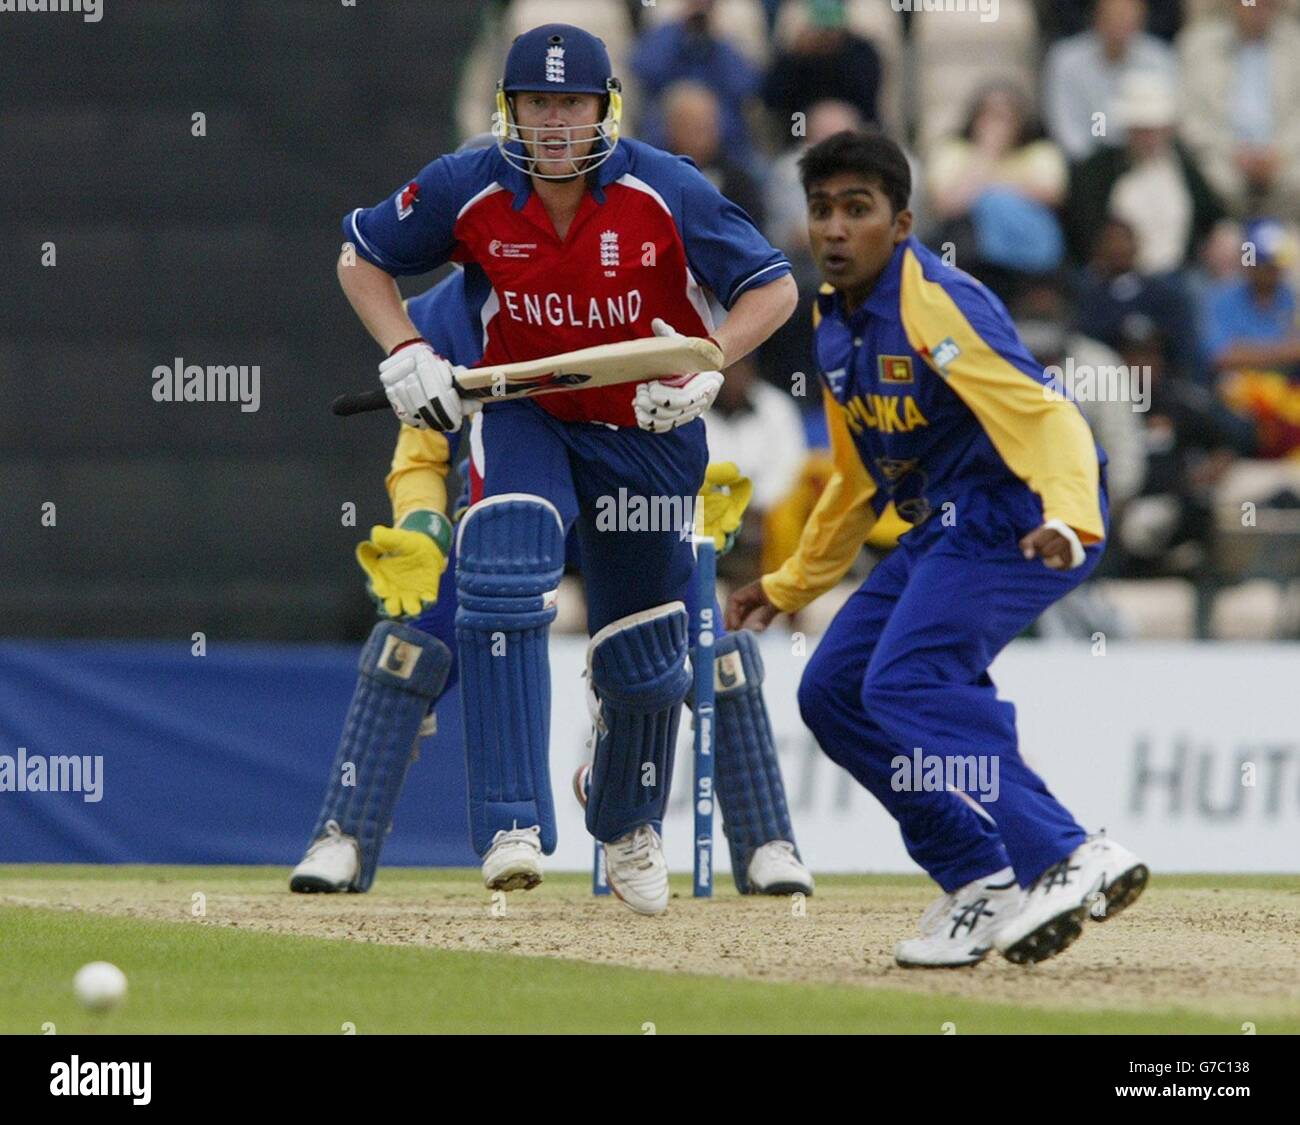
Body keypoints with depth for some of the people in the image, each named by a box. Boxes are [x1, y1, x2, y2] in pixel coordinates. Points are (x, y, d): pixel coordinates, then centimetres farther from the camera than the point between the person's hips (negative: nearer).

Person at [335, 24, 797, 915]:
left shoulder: (665, 192, -20)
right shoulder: (466, 191, -15)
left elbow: (774, 288, -13)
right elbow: (362, 255, 1)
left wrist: (706, 368, -29)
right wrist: (405, 352, -15)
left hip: (652, 431, 0)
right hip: (522, 415, 0)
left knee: (645, 658, 12)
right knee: (503, 580, -29)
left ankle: (629, 826, 43)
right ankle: (513, 827, -30)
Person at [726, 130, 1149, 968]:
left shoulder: (936, 306, -18)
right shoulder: (835, 324, 11)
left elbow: (1046, 417, -29)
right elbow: (861, 480, 25)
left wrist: (1068, 522, -46)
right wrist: (792, 585, 32)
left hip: (1019, 521, -10)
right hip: (945, 531, 10)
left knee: (905, 684, -24)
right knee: (835, 693, 9)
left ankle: (1068, 862, -26)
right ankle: (983, 883, 9)